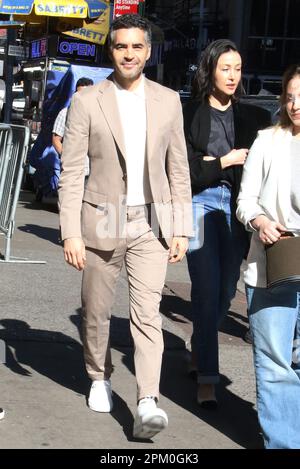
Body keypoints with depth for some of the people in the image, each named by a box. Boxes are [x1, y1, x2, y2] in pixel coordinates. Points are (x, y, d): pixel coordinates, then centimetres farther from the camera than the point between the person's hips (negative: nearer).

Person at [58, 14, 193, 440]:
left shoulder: (168, 101, 3)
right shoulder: (87, 103, -4)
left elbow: (178, 169, 7)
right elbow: (71, 173, -5)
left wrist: (181, 229, 4)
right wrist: (70, 233, -11)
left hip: (151, 222, 1)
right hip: (102, 221, 0)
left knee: (147, 312, -11)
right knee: (96, 311, 12)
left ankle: (147, 404, -16)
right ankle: (100, 379, 36)